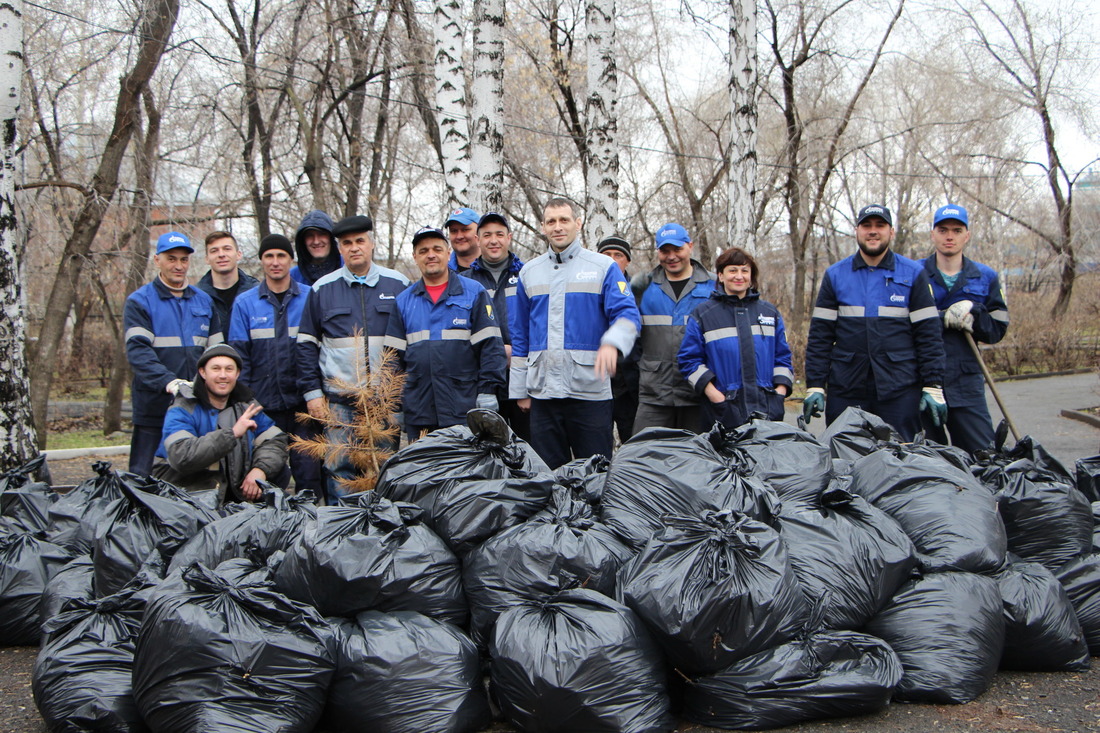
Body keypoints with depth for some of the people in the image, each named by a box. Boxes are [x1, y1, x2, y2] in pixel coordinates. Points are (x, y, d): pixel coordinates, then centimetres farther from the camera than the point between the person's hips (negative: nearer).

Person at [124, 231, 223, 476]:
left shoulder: (204, 301, 14)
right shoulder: (140, 301, 0)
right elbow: (137, 351, -13)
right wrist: (167, 381, -28)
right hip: (154, 407, -4)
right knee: (143, 475, 0)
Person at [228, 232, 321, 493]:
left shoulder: (310, 298, 5)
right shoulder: (245, 303, 7)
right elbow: (239, 356, 4)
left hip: (302, 403, -1)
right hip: (263, 405, 1)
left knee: (308, 470, -2)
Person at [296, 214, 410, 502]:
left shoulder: (399, 285, 6)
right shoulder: (322, 289, 7)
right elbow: (307, 344, 8)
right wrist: (312, 392, 0)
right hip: (338, 400, 0)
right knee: (339, 468, 0)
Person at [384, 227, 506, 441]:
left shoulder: (474, 292, 3)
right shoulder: (404, 301, 13)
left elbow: (490, 346, -2)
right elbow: (394, 354, 13)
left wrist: (488, 390, -9)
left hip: (464, 409, -3)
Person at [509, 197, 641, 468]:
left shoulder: (604, 266, 3)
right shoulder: (529, 272, 14)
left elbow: (627, 314, -8)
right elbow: (520, 336, 16)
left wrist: (611, 343, -30)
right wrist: (519, 389, 11)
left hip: (590, 392, -3)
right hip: (542, 392, 3)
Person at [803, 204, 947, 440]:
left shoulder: (913, 274, 6)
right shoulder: (835, 275, 8)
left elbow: (929, 334, 4)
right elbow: (819, 335, 6)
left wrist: (933, 387, -3)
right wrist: (814, 386, -1)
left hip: (900, 391, -1)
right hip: (845, 391, 1)